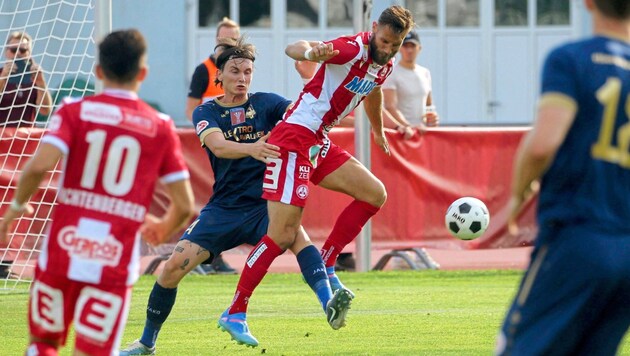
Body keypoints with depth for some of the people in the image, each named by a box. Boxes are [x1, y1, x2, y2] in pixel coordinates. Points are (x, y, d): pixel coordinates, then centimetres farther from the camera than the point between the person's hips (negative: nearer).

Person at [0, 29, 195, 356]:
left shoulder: (74, 112, 2)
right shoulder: (160, 127, 5)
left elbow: (40, 165, -15)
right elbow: (185, 207, 6)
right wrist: (163, 230, 28)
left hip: (62, 251, 0)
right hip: (116, 262, 0)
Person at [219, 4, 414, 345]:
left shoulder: (383, 64, 10)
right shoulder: (354, 49, -18)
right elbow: (293, 48, -33)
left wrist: (379, 132, 51)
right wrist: (312, 52, -57)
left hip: (318, 144, 9)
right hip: (294, 139, -9)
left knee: (374, 194, 7)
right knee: (282, 234, -14)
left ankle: (325, 266, 10)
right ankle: (234, 313, -8)